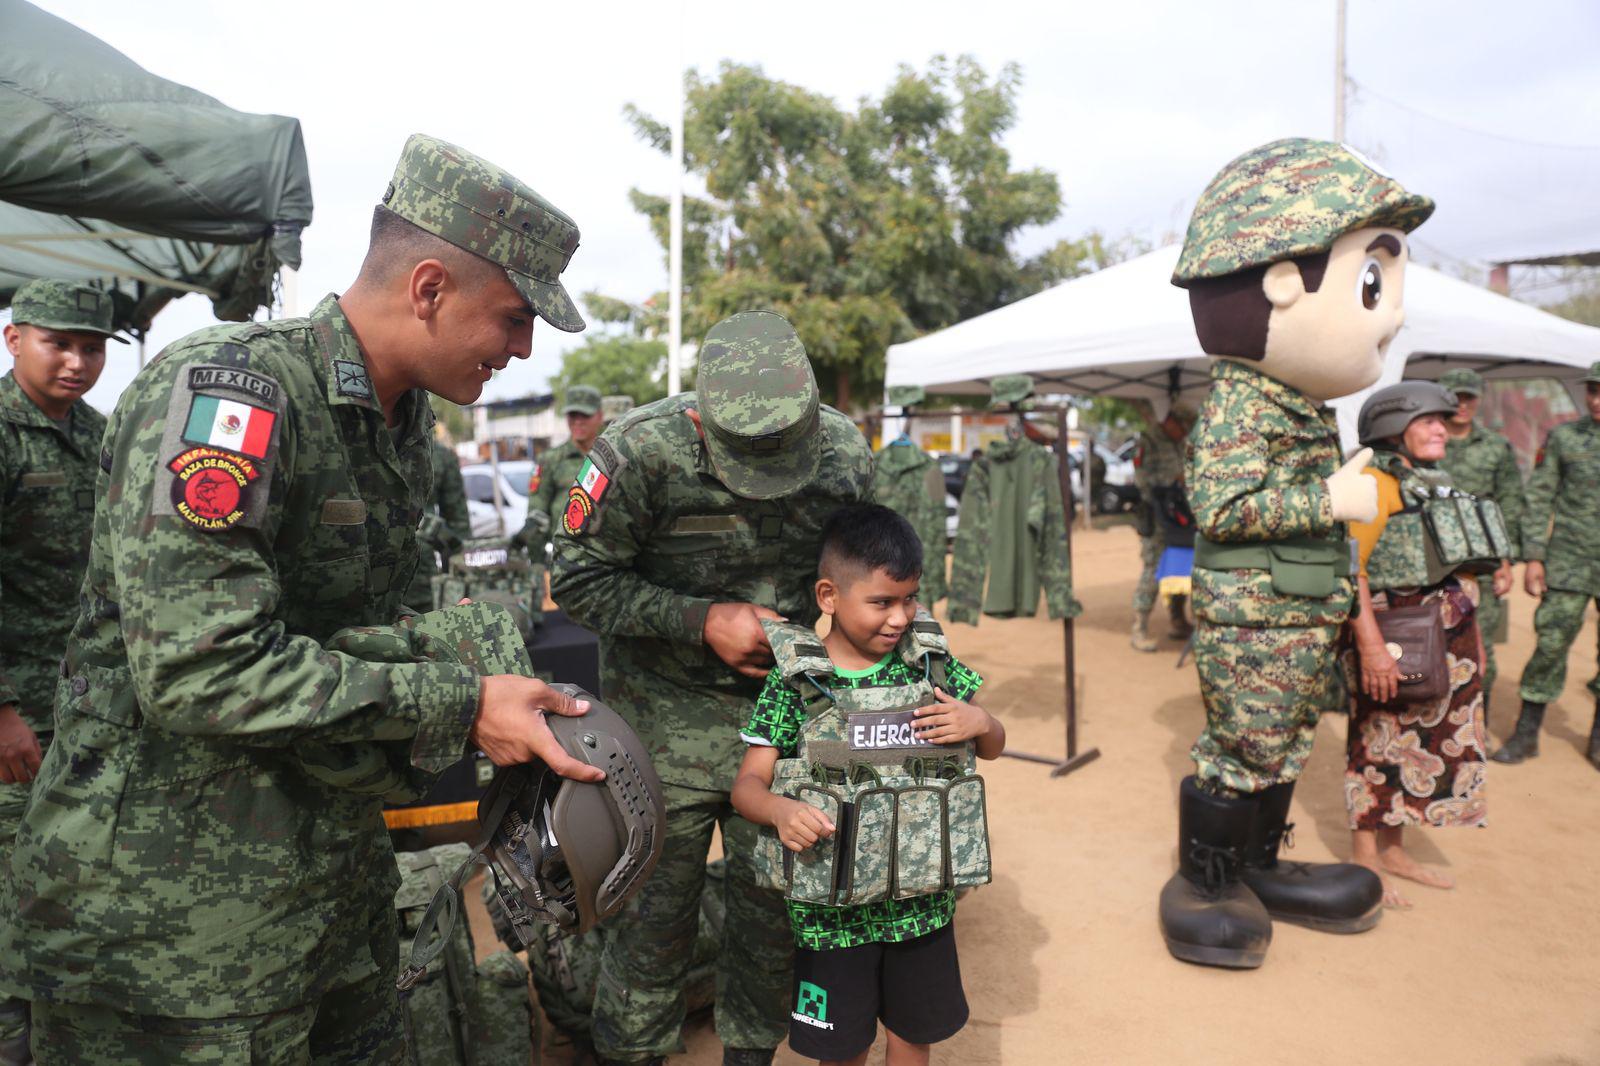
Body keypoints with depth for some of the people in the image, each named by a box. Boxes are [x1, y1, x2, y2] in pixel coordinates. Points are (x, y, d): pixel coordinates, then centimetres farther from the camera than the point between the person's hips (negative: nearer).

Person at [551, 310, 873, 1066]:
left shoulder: (846, 451, -9)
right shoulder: (642, 452, -21)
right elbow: (577, 580, -12)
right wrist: (703, 621, -19)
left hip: (781, 703, 3)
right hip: (667, 714, -3)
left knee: (777, 897, 12)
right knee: (659, 899, 5)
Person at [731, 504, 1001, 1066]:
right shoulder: (794, 681, -14)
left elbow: (993, 747, 6)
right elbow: (748, 783, -13)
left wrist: (980, 722, -16)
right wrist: (781, 810, -35)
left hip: (921, 897, 3)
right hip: (832, 905, -2)